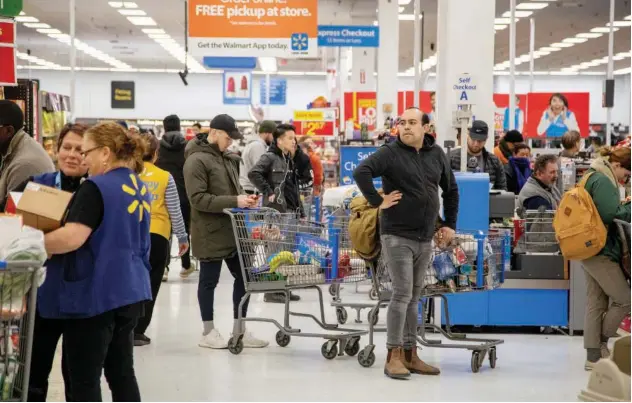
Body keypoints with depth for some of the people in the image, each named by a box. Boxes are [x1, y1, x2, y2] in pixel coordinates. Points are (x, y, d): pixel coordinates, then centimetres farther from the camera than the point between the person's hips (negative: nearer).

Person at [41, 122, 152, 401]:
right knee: (121, 373, 14)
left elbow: (72, 238, -26)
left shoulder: (96, 188, -16)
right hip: (128, 292, 9)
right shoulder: (139, 188, 12)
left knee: (84, 380, 0)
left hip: (95, 296, -9)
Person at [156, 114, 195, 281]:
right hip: (183, 194, 0)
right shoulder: (186, 146, -3)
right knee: (184, 230, 12)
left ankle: (163, 267, -6)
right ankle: (186, 266, 21)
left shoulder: (158, 147, -1)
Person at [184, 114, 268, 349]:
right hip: (210, 233, -8)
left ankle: (240, 330, 19)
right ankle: (208, 332, 15)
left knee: (243, 278, 10)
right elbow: (199, 199, -20)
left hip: (232, 230, 8)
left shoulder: (226, 159, 14)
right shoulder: (197, 161, -13)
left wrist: (244, 200, 1)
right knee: (209, 281, 3)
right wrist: (234, 202, -23)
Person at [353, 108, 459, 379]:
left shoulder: (436, 154, 9)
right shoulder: (390, 153, -8)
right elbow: (361, 172, -20)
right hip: (397, 236, -6)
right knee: (402, 294, -10)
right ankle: (394, 356, -4)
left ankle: (410, 354, 19)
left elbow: (451, 189, 21)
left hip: (425, 239, 6)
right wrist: (377, 201, -19)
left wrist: (450, 224, 16)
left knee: (414, 297, 12)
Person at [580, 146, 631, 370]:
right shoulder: (603, 181, -15)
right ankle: (601, 344, 10)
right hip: (602, 251, -10)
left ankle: (594, 356, 13)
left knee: (596, 304, 11)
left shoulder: (591, 177, 17)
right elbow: (610, 215, -22)